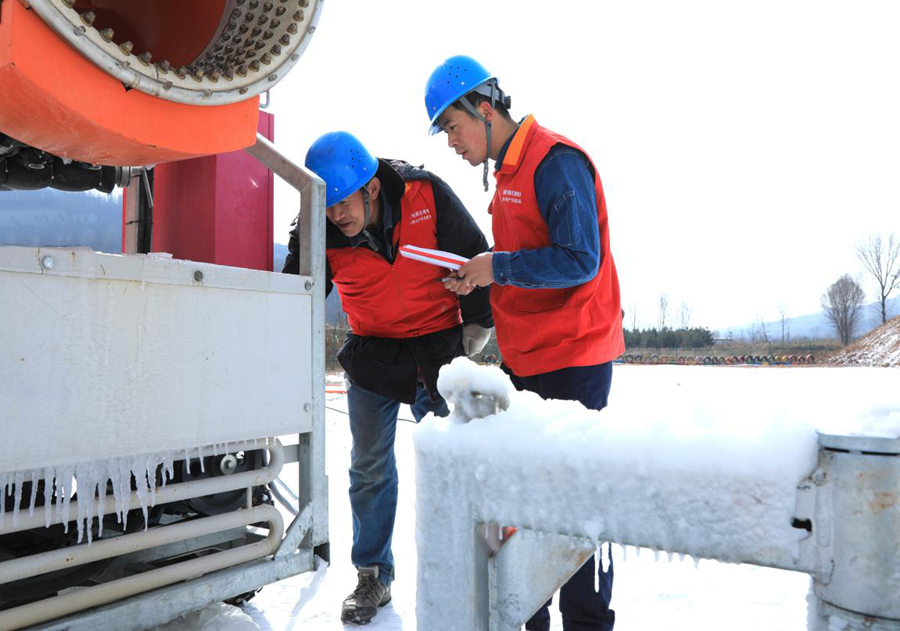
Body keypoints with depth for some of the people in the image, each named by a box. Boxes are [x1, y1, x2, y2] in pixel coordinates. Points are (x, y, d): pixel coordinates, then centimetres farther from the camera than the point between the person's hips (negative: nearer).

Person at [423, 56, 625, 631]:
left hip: (572, 358, -9)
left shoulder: (556, 160, -12)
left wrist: (498, 268, -15)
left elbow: (581, 259, -21)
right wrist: (479, 280, 7)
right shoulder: (507, 173, 17)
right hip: (526, 361, 9)